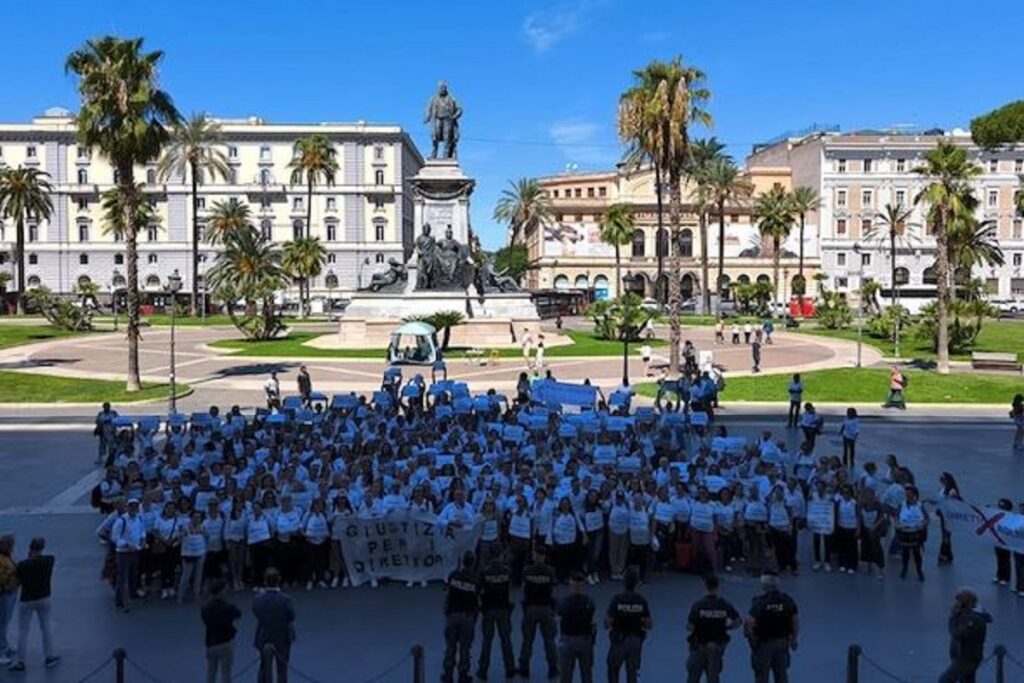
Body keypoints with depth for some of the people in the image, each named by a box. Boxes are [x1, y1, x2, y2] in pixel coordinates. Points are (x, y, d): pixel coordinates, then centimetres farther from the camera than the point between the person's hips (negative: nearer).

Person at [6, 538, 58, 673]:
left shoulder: (23, 565, -19)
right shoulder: (50, 560, -11)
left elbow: (18, 582, -6)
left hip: (27, 600, -3)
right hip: (44, 598, 3)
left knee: (23, 631, 9)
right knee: (46, 627, 17)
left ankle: (20, 662, 16)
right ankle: (49, 658, 25)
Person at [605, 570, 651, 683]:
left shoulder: (617, 600, -15)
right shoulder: (642, 601, -6)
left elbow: (607, 624, -14)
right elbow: (649, 625, -4)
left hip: (619, 640, -2)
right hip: (636, 641, 2)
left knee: (613, 670, 15)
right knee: (632, 672, 13)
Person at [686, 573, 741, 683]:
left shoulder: (698, 605, -17)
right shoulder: (724, 605, -7)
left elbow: (690, 627, -17)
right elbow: (738, 620, 1)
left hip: (699, 646, -3)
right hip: (717, 646, 3)